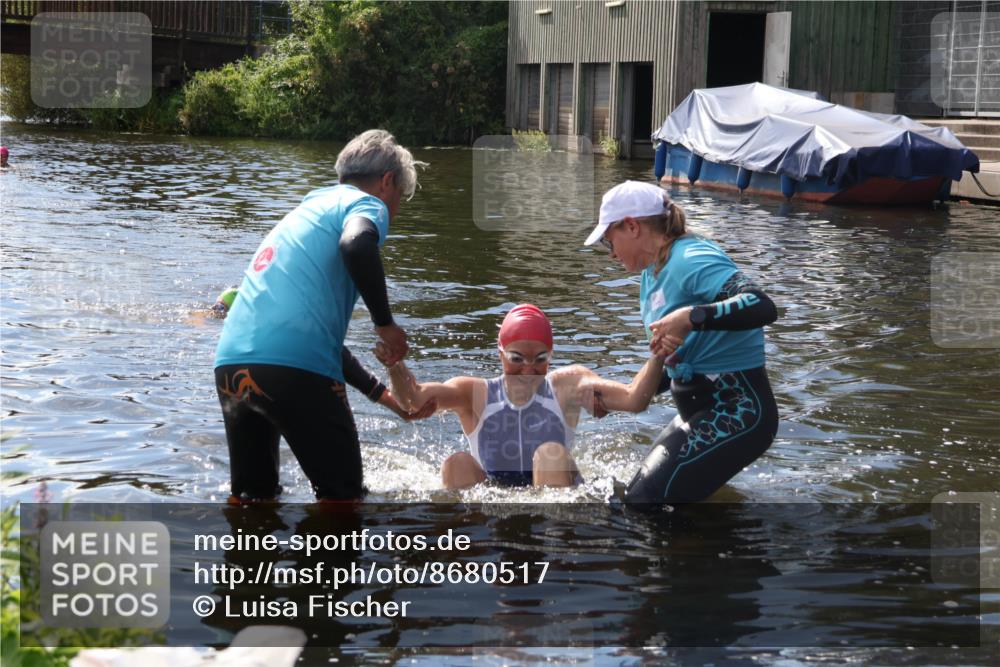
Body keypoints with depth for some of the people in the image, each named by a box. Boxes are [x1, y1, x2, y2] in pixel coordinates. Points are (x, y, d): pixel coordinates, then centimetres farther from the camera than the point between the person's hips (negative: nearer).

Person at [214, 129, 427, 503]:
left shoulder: (308, 209, 32)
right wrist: (385, 324, -7)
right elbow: (356, 245, -21)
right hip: (295, 367, -8)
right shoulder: (366, 204, 7)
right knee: (343, 496, 6)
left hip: (230, 362, 8)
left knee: (251, 496, 20)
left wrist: (380, 391, 37)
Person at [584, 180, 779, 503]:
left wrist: (691, 317, -39)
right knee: (629, 493, 17)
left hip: (736, 412, -11)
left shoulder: (692, 261, -17)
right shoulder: (653, 272, 12)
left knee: (645, 499, -19)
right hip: (700, 413, 11)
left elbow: (762, 307, -33)